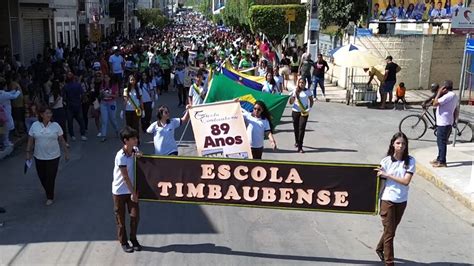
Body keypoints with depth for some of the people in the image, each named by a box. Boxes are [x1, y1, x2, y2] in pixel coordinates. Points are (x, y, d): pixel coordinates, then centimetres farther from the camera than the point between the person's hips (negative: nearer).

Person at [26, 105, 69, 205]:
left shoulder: (56, 125, -5)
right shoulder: (35, 125, -3)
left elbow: (61, 140, 1)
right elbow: (30, 140, 2)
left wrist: (66, 152, 1)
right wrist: (28, 152, -2)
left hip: (53, 156, -2)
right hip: (39, 157, 2)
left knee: (50, 177, 0)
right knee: (42, 177, 12)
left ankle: (50, 197, 18)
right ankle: (49, 192, 38)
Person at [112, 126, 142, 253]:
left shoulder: (135, 150, -4)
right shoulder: (121, 156, -23)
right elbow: (125, 177, -19)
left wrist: (140, 156, -13)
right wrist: (133, 193, -14)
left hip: (132, 189, 5)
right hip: (119, 191, -5)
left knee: (135, 215, 5)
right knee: (121, 218, 8)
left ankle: (133, 239, 24)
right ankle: (123, 242, 22)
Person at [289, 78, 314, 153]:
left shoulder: (308, 91, -1)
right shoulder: (295, 91, -1)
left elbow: (311, 101, 8)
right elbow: (291, 102, -3)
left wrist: (309, 108, -7)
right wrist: (292, 96, -22)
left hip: (304, 112, -2)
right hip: (295, 111, 2)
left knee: (302, 128, -12)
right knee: (296, 128, 13)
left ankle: (300, 147, -12)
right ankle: (297, 142, 41)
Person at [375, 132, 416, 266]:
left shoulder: (410, 161, -6)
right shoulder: (386, 161, -9)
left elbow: (406, 181, -15)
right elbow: (380, 179, -2)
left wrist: (387, 175, -19)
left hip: (402, 201, 3)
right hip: (387, 200, -3)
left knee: (392, 229, 20)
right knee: (389, 232, 1)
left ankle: (380, 248, 45)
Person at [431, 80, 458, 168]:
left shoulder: (449, 95, -18)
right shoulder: (454, 96, 15)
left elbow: (435, 103, -23)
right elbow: (456, 111, 19)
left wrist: (438, 93, -13)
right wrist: (453, 121, 24)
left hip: (443, 123, -10)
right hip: (444, 123, 10)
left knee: (442, 142, -5)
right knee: (441, 141, 18)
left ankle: (442, 162, -2)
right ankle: (439, 158, 28)